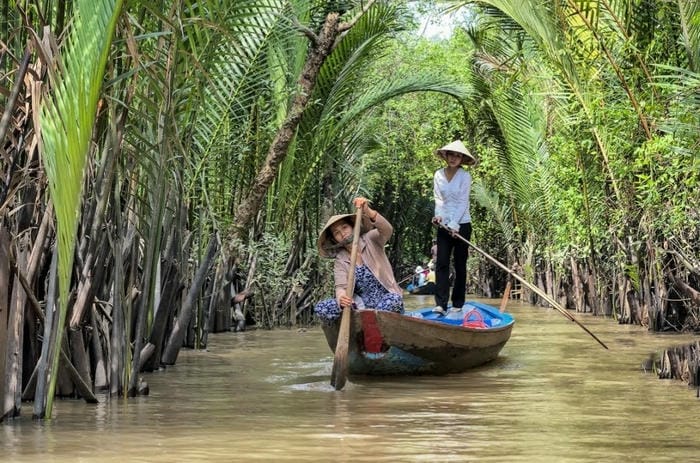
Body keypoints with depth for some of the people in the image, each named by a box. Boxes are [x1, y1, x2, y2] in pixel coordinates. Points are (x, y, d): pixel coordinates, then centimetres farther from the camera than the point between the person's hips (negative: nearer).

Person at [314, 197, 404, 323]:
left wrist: (368, 211, -38)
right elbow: (341, 287, -10)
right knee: (320, 309, -21)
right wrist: (341, 298, -36)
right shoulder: (340, 261, 5)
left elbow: (387, 230, -20)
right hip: (362, 303, 2)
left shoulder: (370, 240, 1)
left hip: (385, 298, -2)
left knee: (394, 300, -39)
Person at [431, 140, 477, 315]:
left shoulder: (465, 176, -7)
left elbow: (463, 202, -10)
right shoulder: (438, 175, 4)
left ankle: (458, 303, 9)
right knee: (441, 263, -5)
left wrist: (454, 225, -17)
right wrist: (439, 215, -16)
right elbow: (438, 198, 3)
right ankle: (440, 303, -10)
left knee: (460, 265, 3)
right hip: (444, 225, 3)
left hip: (461, 224, -3)